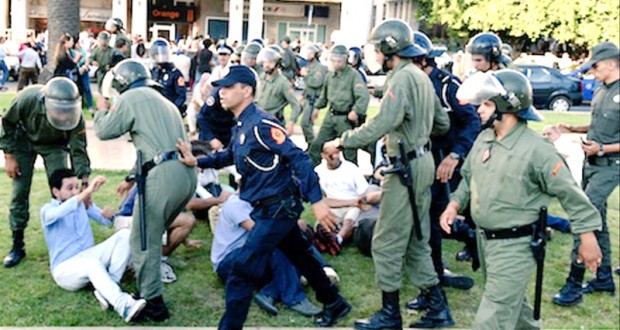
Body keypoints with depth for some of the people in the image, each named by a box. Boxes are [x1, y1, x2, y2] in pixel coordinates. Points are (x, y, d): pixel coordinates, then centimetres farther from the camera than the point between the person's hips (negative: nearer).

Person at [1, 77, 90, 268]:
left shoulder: (75, 116, -35)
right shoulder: (28, 98, -38)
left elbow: (78, 151, -26)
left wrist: (85, 184, -33)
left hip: (54, 145, 1)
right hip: (25, 140, 0)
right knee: (19, 193, -3)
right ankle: (17, 246, 9)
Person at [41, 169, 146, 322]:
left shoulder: (83, 203, 11)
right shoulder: (48, 210, -7)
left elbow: (106, 221, 10)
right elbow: (61, 212, -32)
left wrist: (107, 214, -16)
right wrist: (88, 191, -43)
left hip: (88, 256, 6)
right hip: (65, 268, -6)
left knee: (124, 235, -16)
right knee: (93, 263, -40)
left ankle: (107, 290, -27)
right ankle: (123, 305, -58)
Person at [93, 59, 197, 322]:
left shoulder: (131, 98, 2)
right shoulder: (163, 102, 29)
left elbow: (104, 131, 6)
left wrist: (102, 110, 27)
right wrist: (132, 178, 39)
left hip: (163, 175, -9)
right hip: (187, 173, 9)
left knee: (144, 241, 1)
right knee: (153, 234, 22)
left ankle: (153, 304, 5)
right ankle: (149, 285, 31)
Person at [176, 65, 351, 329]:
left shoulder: (261, 124, -21)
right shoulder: (241, 126, 7)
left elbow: (297, 158, -23)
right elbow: (230, 156, 26)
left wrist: (316, 200, -27)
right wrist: (197, 162, 14)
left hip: (278, 207, -10)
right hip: (271, 207, 10)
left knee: (242, 273, -7)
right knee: (301, 258, 23)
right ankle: (334, 305, 40)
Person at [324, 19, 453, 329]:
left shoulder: (402, 78, -16)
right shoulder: (421, 76, 13)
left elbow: (380, 124, -26)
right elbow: (443, 122, 18)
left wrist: (342, 141, -18)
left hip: (406, 167, -10)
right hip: (423, 161, 10)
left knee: (387, 242, 0)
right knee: (416, 241, 16)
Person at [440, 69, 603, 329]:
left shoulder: (536, 149, -20)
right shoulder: (483, 138, 2)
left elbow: (570, 193, -14)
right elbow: (469, 177, 17)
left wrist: (588, 237, -12)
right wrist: (455, 203, 1)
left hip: (515, 246, -7)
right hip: (484, 239, 7)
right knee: (513, 303, 27)